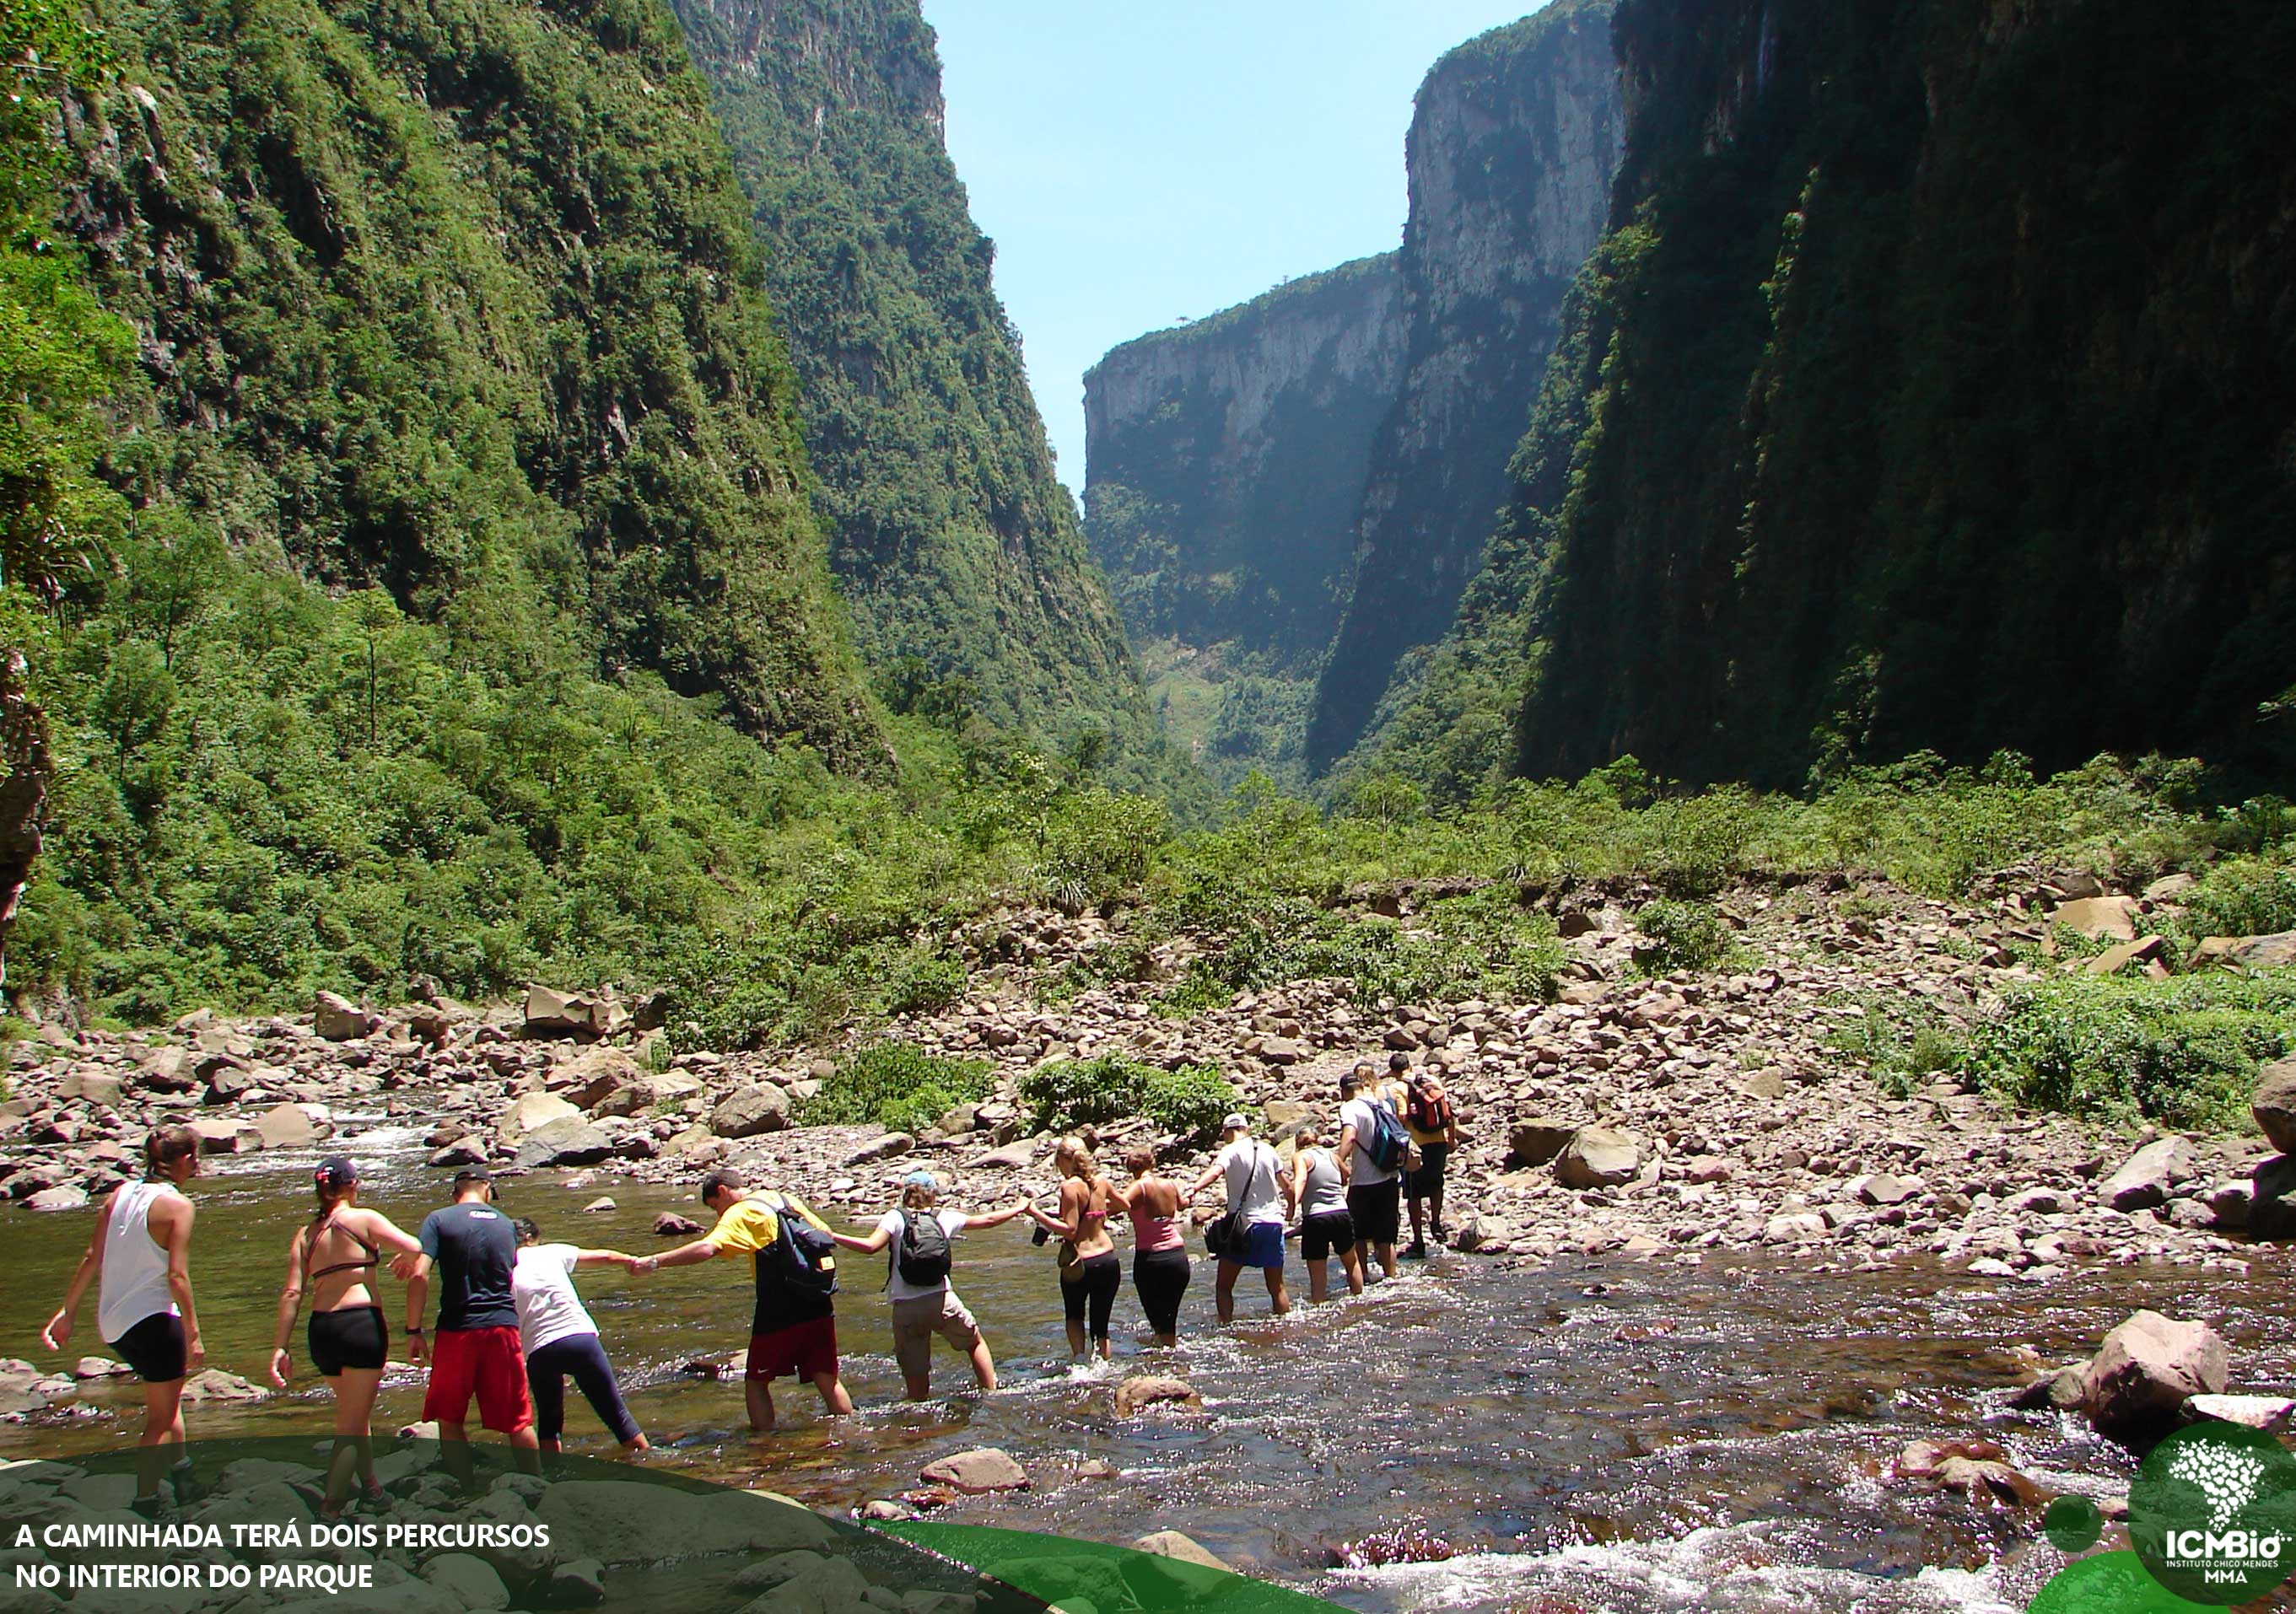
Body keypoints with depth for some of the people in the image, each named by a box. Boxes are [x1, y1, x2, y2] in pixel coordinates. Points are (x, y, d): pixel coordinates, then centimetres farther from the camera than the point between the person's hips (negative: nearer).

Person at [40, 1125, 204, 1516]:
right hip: (152, 1319, -8)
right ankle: (146, 1500, 9)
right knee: (161, 1416, 7)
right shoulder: (178, 1205, -14)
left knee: (170, 1388, 28)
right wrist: (193, 1335, -15)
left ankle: (180, 1469, 36)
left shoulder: (119, 1195, 6)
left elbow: (91, 1259, 7)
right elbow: (177, 1275, -19)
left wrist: (67, 1312, 14)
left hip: (113, 1322, 8)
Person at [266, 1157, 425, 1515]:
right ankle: (330, 1509, -10)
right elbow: (416, 1247, -8)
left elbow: (292, 1292, 4)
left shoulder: (305, 1234, 12)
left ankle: (370, 1486, 38)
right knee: (352, 1423, -1)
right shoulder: (363, 1219, -2)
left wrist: (280, 1347, 2)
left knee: (357, 1412, 25)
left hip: (320, 1330, 6)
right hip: (361, 1322, -6)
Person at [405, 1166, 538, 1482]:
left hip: (458, 1329, -3)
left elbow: (419, 1275, -12)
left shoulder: (439, 1220, -1)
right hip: (503, 1327, 3)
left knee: (449, 1419, 11)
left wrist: (414, 1331, -7)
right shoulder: (506, 1224, 11)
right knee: (519, 1421, 12)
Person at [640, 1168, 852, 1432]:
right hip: (819, 1307, 6)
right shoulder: (788, 1200, 16)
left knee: (756, 1381, 8)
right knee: (827, 1379, 12)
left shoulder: (741, 1213, -6)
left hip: (780, 1311, -6)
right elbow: (827, 1234, 21)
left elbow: (707, 1249, -22)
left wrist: (654, 1262, -20)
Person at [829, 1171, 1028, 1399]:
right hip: (942, 1300, 2)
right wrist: (1018, 1208, 36)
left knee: (916, 1378, 7)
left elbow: (870, 1246, -16)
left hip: (906, 1307, -1)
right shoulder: (944, 1218, 9)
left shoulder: (895, 1217, 0)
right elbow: (988, 1220, 20)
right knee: (976, 1343, 26)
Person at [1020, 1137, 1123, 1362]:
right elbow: (1123, 1203, 24)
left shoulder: (1070, 1186, -13)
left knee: (1075, 1316, 21)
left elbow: (1070, 1230, -18)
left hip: (1080, 1262, -4)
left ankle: (1080, 1358, 2)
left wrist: (1036, 1213, -15)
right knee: (1100, 1326, 14)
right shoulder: (1101, 1181, 5)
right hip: (1108, 1259, 4)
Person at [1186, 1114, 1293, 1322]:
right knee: (1276, 1288, 16)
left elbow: (1216, 1171, -27)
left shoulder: (1230, 1151, -5)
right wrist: (1290, 1209, 33)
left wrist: (1195, 1187, -44)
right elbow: (1287, 1186, 15)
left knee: (1223, 1287, 3)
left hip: (1244, 1224, -4)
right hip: (1273, 1223, 4)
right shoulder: (1267, 1150, 9)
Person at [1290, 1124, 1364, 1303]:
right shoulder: (1332, 1155, 14)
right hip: (1342, 1215, 4)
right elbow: (1346, 1179, 29)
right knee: (1352, 1262, 28)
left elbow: (1300, 1179, -19)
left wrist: (1293, 1203, -33)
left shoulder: (1301, 1156, 1)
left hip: (1315, 1219, -4)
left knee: (1317, 1275, 2)